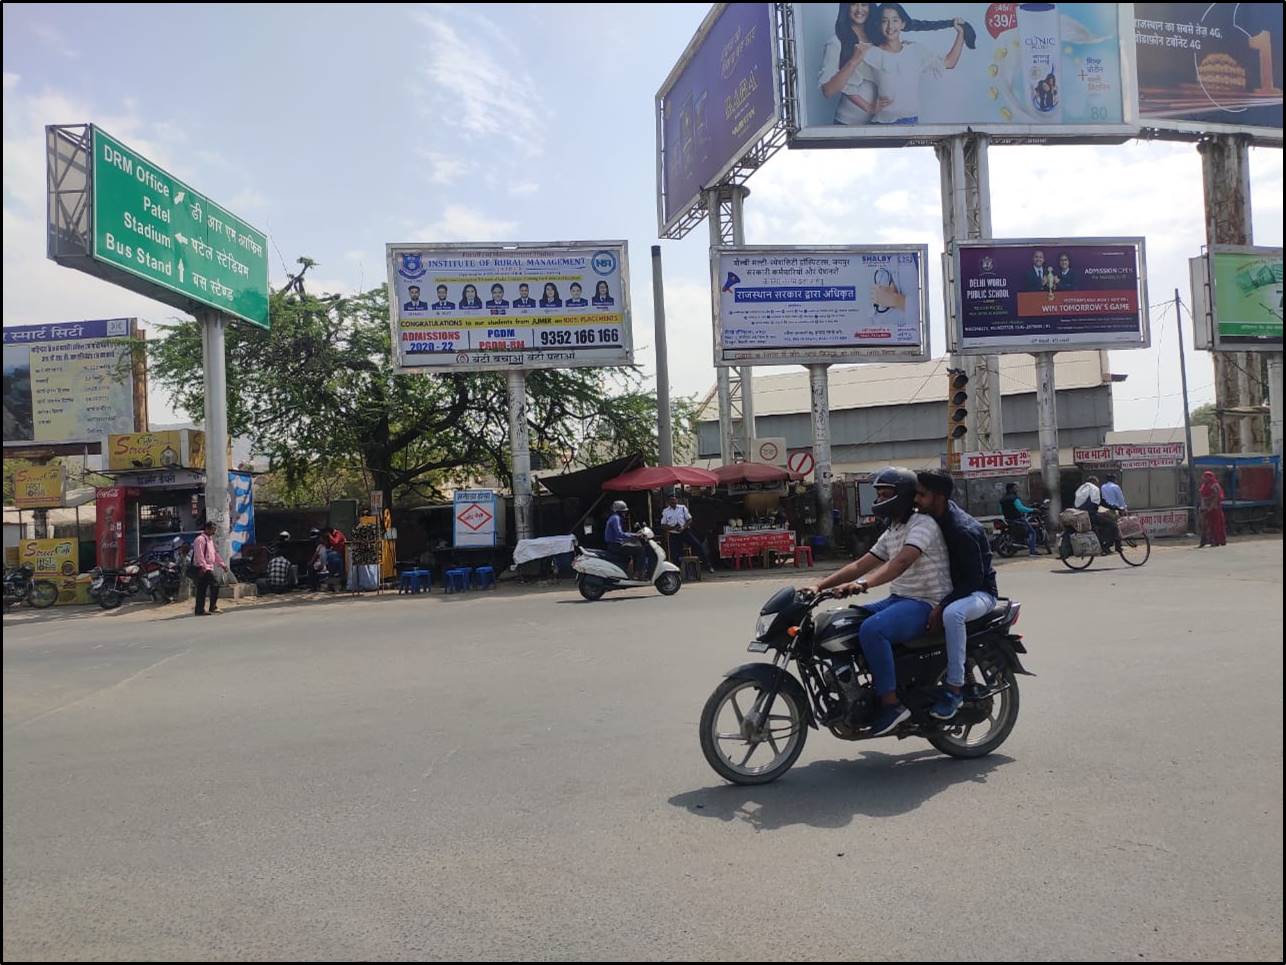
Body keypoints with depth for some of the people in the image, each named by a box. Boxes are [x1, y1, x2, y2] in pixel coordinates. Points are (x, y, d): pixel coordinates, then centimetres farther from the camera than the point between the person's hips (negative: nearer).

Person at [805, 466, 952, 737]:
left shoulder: (923, 524, -12)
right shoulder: (892, 533, 18)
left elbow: (902, 562, -28)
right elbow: (861, 565, 16)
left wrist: (863, 584, -41)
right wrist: (820, 586, 6)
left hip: (926, 603, -10)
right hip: (897, 599, 10)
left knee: (872, 629, -33)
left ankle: (892, 703, -24)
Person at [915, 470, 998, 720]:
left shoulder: (963, 530, -26)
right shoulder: (934, 517, 0)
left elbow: (974, 579, -25)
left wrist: (941, 606, -31)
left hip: (980, 592, -9)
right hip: (951, 589, 9)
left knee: (952, 614, -40)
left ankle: (955, 688, -30)